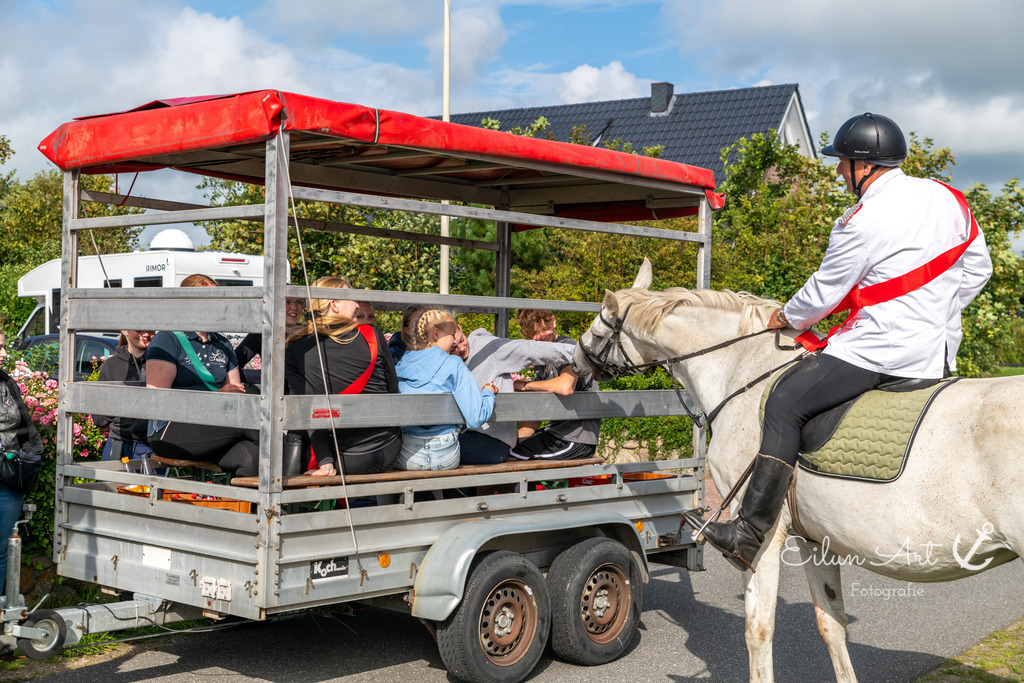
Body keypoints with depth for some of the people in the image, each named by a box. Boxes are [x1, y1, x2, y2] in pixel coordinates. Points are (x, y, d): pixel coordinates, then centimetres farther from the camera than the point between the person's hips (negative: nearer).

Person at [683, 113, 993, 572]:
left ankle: (750, 534, -12)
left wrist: (787, 318, 13)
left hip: (882, 350, -9)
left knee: (785, 406, -7)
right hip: (940, 354, 9)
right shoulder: (948, 198, 10)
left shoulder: (862, 221, -13)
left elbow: (823, 293, -5)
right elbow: (977, 269, 18)